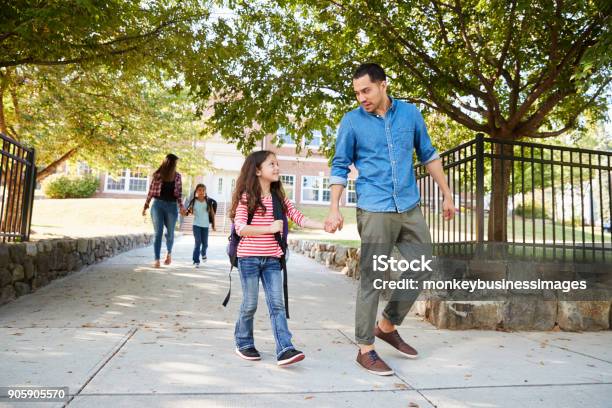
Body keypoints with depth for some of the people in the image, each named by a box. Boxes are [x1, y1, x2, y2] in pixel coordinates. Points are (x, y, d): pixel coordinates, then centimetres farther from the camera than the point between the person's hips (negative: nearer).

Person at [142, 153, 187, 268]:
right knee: (158, 233, -4)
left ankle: (169, 253, 34)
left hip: (172, 206, 2)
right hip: (158, 204, -2)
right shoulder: (157, 175, 1)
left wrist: (181, 206, -6)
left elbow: (179, 193, 6)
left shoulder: (177, 176, 7)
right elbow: (150, 191, 4)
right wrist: (146, 206, 4)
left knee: (170, 233, 7)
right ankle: (157, 260, 0)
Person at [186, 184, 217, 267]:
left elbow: (212, 213, 4)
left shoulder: (208, 201, -2)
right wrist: (188, 211, -20)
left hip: (205, 225, 1)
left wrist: (213, 224, 6)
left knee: (205, 243, 9)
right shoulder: (193, 201, -2)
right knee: (198, 242, -10)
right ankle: (196, 261, -2)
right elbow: (189, 211, 5)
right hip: (196, 225, -1)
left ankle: (203, 254, 41)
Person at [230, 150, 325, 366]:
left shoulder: (279, 199, 10)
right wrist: (270, 228, -21)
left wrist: (325, 225, -9)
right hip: (249, 258, -4)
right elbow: (240, 228, -14)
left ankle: (285, 349, -2)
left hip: (272, 259, 4)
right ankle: (244, 343, 25)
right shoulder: (246, 197, -5)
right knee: (250, 304, 5)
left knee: (277, 304, -1)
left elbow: (300, 219, 4)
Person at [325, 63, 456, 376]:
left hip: (410, 208, 5)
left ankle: (387, 326, 27)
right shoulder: (351, 122, -1)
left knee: (423, 270, 10)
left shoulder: (410, 113, 7)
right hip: (374, 211, -5)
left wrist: (447, 195, 16)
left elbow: (428, 155, 16)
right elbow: (340, 167, 2)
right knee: (372, 279, -2)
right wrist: (334, 209, -8)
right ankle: (365, 349, 12)